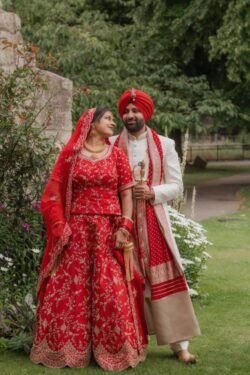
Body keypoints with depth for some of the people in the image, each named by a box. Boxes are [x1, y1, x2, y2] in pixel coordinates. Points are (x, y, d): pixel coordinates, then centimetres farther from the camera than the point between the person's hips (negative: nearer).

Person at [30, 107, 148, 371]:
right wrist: (60, 226, -5)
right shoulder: (70, 155, 5)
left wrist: (125, 228, -7)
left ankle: (113, 348, 6)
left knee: (111, 290, -3)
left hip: (109, 231, 0)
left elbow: (126, 193, 3)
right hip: (77, 232, 0)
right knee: (70, 288, 0)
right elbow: (55, 193, 4)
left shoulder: (117, 155, 8)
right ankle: (68, 347, 10)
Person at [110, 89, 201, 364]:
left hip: (153, 221, -1)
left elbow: (176, 186, 2)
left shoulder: (164, 145, 5)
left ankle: (179, 344, 0)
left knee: (163, 278, -4)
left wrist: (152, 192, -14)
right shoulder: (111, 145, 6)